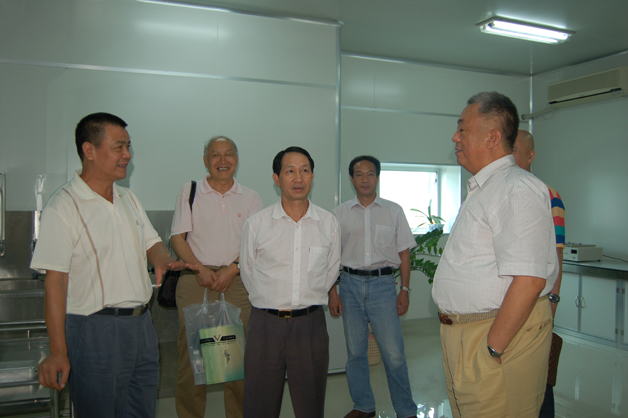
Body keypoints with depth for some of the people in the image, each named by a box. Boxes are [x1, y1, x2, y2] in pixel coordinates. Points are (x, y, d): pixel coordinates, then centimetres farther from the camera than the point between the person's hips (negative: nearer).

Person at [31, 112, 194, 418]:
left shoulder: (128, 198, 11)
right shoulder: (64, 205, -11)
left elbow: (151, 242, 17)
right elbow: (55, 280, -14)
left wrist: (163, 260, -9)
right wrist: (57, 352, -15)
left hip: (141, 324, 7)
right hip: (96, 331, -7)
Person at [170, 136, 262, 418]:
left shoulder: (250, 198, 10)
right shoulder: (189, 192, 8)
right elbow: (177, 237, 4)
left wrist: (231, 270, -9)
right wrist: (201, 269, -9)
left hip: (237, 281, 1)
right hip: (195, 281, 0)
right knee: (191, 351, 0)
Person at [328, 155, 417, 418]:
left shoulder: (393, 211, 6)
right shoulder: (340, 213, 7)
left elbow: (404, 252, 6)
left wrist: (405, 290, 0)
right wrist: (332, 291, 2)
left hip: (383, 282, -1)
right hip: (350, 283, 2)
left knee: (393, 353, -4)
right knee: (355, 351, 10)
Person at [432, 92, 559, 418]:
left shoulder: (518, 190, -18)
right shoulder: (482, 189, 15)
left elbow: (529, 280, -26)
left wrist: (493, 348, -22)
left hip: (500, 331, -10)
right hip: (461, 332, 10)